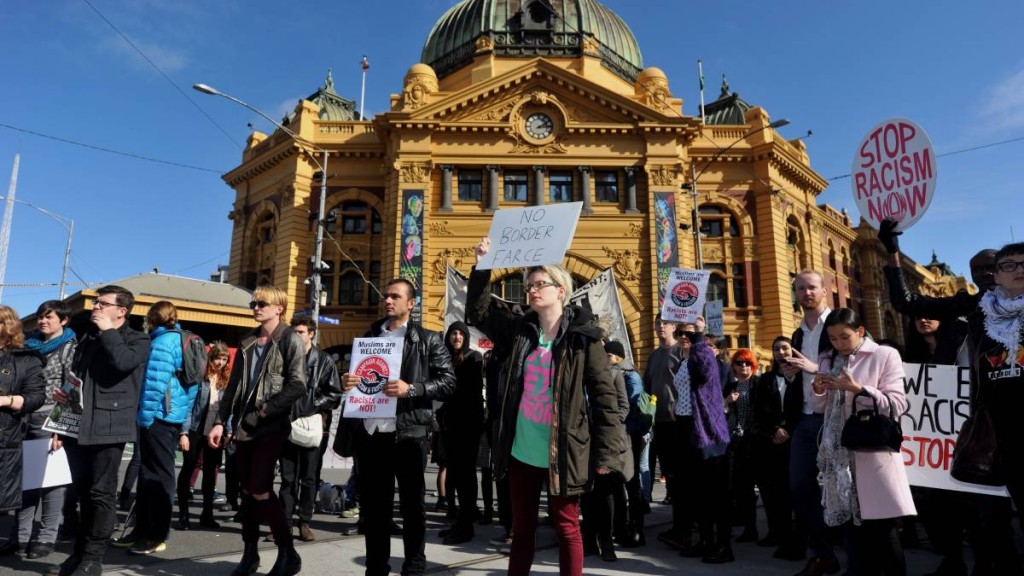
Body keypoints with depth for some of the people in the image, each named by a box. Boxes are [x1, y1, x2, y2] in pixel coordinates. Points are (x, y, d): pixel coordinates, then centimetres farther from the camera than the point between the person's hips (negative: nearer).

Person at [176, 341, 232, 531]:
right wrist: (183, 432, -13)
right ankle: (183, 515, 14)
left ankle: (207, 514, 20)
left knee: (210, 472, 10)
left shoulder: (225, 381, 7)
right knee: (188, 469, 4)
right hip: (195, 431, -4)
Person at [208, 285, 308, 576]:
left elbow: (298, 385, -14)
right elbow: (234, 385, 14)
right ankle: (250, 553, 23)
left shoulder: (290, 340, -5)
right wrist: (220, 421, 7)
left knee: (260, 491, -9)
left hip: (271, 426, -6)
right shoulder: (247, 343, 14)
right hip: (243, 426, 6)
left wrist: (266, 410, -16)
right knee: (247, 491, 10)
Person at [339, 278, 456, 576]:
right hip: (369, 432, 4)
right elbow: (355, 374, 22)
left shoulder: (428, 339, 1)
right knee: (372, 505, 12)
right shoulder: (369, 336, 15)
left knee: (411, 504, 6)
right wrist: (348, 381, -1)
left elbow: (448, 381, -6)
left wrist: (411, 389, -18)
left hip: (407, 433, -4)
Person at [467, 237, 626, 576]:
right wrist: (482, 268, -1)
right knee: (522, 527, 17)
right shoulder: (520, 330, 4)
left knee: (566, 527, 10)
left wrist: (606, 453, -13)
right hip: (521, 450, 5)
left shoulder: (582, 337, -9)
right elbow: (478, 312, 11)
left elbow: (605, 397, -9)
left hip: (563, 453, -4)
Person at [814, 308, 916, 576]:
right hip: (840, 454, 5)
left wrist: (856, 388, -19)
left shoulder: (885, 355, -2)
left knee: (882, 529, -2)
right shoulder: (827, 360, 13)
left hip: (873, 453, -4)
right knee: (851, 524, 10)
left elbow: (896, 405, -9)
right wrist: (818, 389, -2)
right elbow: (821, 407, 18)